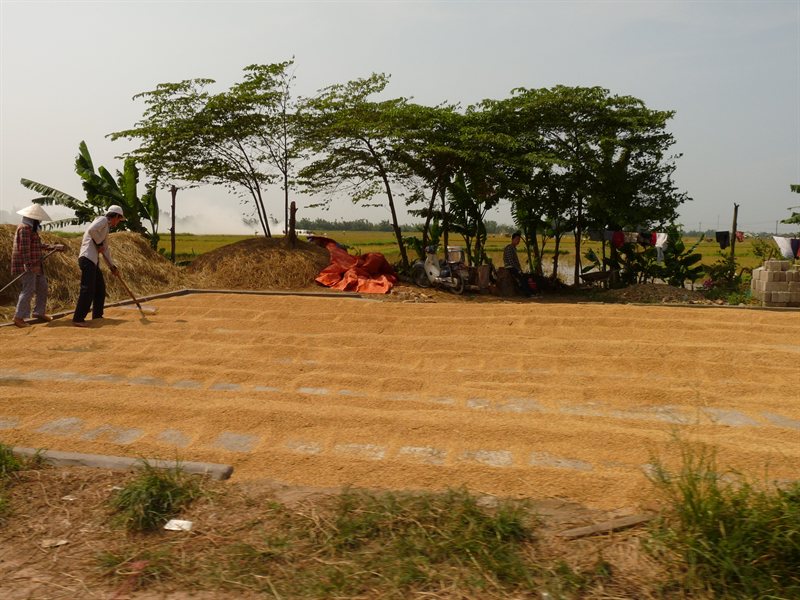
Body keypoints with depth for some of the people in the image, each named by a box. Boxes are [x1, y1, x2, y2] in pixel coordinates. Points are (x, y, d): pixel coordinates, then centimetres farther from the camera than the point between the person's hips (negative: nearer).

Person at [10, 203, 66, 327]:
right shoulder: (25, 228, -15)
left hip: (35, 265, 11)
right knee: (29, 290, -11)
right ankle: (18, 317, -6)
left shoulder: (31, 229, 16)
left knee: (42, 287, 16)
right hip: (26, 266, -11)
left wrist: (55, 247, 24)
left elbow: (39, 245, 23)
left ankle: (39, 312, 27)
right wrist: (29, 265, -26)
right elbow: (24, 248, -22)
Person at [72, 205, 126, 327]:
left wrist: (112, 266, 32)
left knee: (100, 287, 17)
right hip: (88, 259, -10)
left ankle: (97, 316, 26)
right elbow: (91, 230, -23)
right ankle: (78, 319, -13)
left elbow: (105, 249, 30)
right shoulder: (103, 220, -3)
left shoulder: (107, 228, 25)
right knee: (88, 289, -13)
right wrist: (99, 244, -11)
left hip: (94, 261, 10)